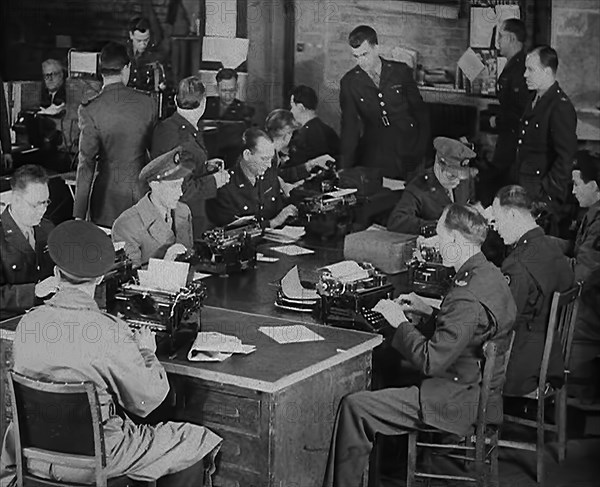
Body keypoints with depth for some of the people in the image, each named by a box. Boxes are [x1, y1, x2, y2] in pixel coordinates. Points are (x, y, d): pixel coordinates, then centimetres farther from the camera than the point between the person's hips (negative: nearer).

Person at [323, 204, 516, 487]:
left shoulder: (469, 297, -28)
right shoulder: (489, 274, 4)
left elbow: (431, 362, -26)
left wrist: (400, 322, -14)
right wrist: (428, 312, 9)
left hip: (462, 400, -11)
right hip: (477, 386, 11)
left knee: (355, 407, -12)